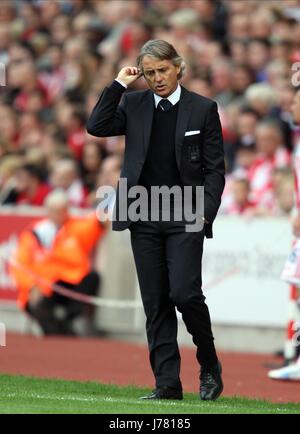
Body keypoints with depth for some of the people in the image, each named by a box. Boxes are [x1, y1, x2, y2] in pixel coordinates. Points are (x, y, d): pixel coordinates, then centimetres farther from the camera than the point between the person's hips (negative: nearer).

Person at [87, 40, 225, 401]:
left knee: (184, 292, -15)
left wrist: (206, 211, -10)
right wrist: (118, 84, -5)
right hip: (144, 218, 3)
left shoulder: (203, 109, 2)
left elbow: (215, 168, 1)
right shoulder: (134, 104, 9)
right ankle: (167, 384, 5)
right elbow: (96, 126, -6)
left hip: (185, 218, -3)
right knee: (155, 303, 3)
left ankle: (209, 366, 8)